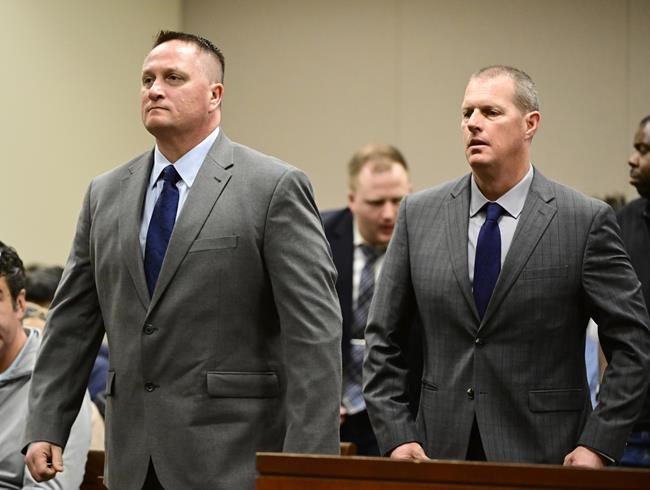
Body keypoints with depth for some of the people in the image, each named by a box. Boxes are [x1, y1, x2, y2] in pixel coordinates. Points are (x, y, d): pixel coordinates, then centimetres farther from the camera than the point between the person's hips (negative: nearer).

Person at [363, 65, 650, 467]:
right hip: (442, 450, 3)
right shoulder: (419, 215, 6)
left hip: (543, 455, -2)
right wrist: (396, 436, 1)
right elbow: (383, 339, 10)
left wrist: (599, 445, -10)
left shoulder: (585, 221, -4)